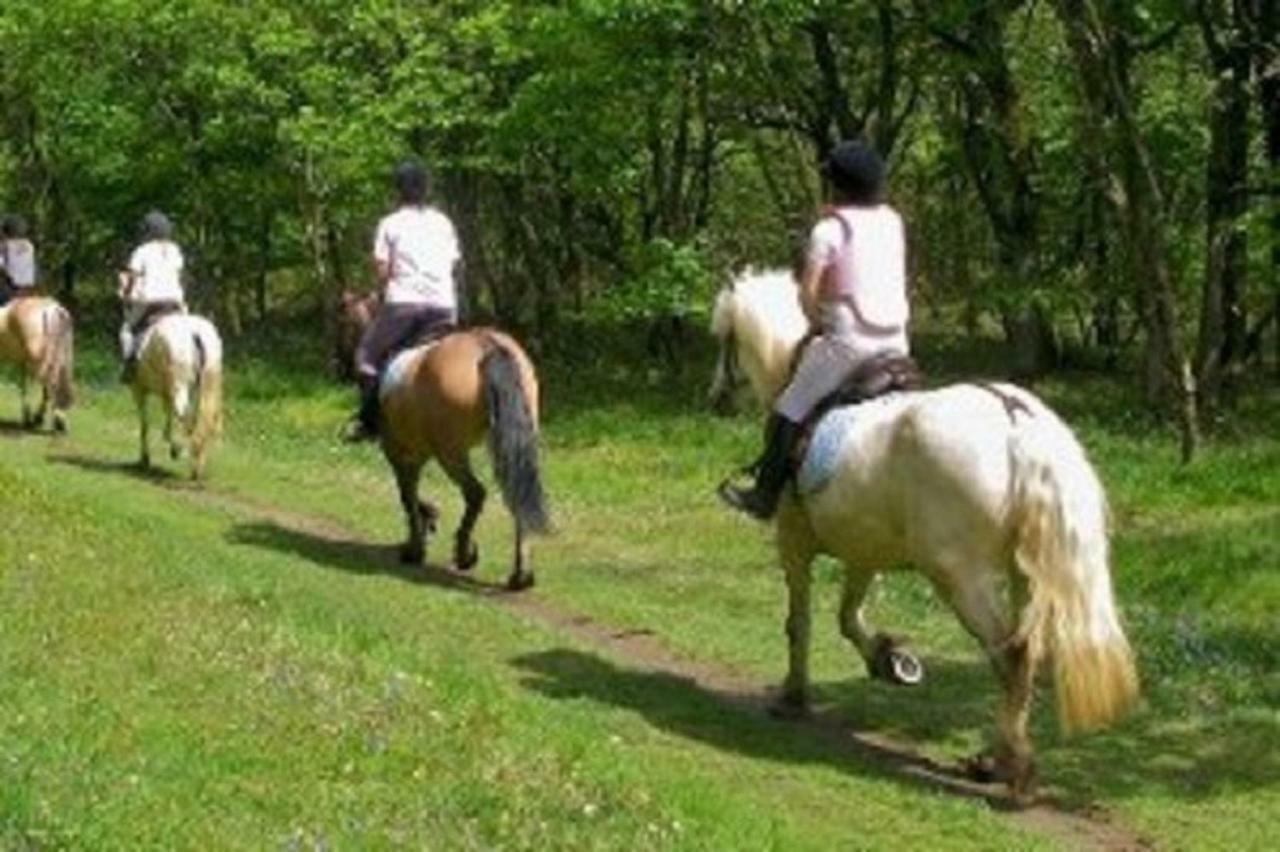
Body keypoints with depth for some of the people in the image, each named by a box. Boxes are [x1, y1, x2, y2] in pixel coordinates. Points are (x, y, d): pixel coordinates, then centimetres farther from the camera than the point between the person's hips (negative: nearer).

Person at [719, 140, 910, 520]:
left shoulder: (830, 228, -9)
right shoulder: (892, 221, 10)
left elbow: (808, 292, -11)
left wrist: (817, 324, 7)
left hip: (848, 340, -6)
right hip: (896, 338, 6)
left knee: (790, 410, 2)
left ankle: (766, 493, 3)